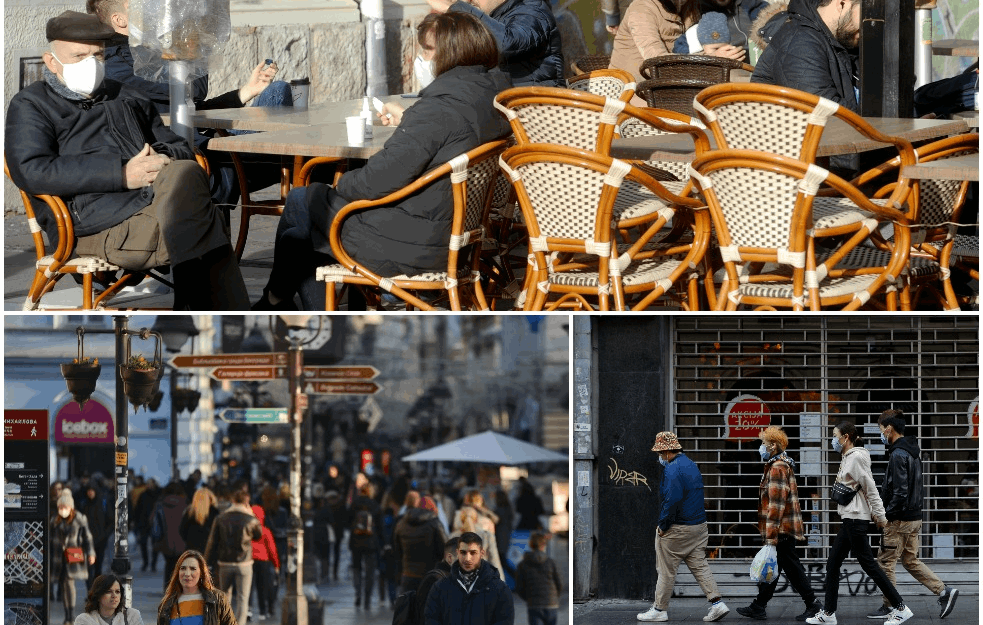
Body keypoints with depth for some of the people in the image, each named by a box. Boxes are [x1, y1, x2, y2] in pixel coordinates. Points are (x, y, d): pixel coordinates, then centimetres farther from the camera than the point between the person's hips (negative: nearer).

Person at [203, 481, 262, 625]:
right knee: (242, 599, 1)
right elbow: (259, 535, 11)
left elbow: (212, 543, -1)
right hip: (243, 564, -2)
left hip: (225, 564, 2)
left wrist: (206, 561, 8)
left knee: (225, 597, 17)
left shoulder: (221, 518, -3)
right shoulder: (251, 520, -9)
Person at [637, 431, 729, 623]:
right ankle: (717, 603, -1)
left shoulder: (673, 469, -18)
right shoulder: (692, 465, 12)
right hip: (699, 526, 9)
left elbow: (672, 500, -25)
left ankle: (660, 609, 9)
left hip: (677, 528, -9)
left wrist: (663, 526, -15)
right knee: (699, 566, 9)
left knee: (666, 570, 2)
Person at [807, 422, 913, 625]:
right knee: (832, 564, 10)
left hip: (856, 519, -10)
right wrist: (877, 514, 16)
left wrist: (879, 515, -16)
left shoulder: (856, 457, -15)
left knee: (868, 564, -6)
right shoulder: (847, 458, 15)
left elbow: (870, 488, -16)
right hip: (849, 519, 10)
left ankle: (900, 608, -2)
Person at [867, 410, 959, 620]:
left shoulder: (898, 455, -19)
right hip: (914, 517, 9)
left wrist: (886, 516, -17)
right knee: (910, 561, 16)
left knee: (885, 561, 2)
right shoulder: (913, 451, 12)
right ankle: (944, 592, 7)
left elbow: (900, 493, -24)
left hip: (900, 519, -9)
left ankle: (888, 607, 8)